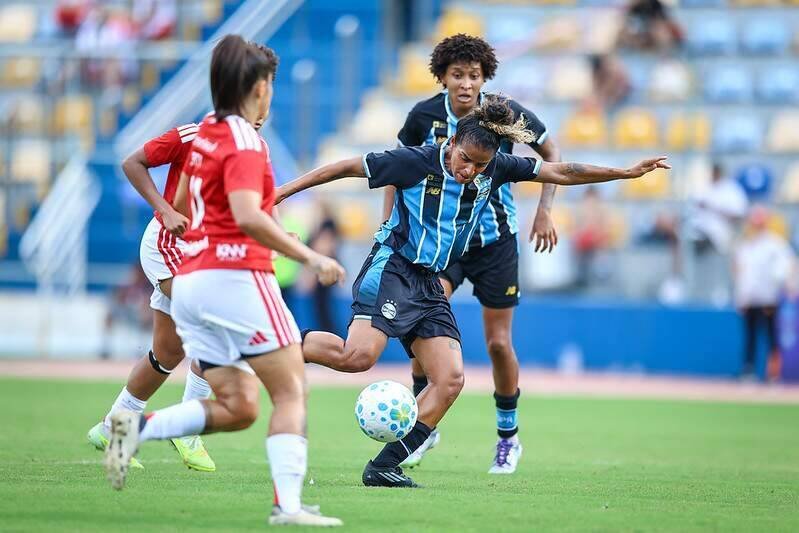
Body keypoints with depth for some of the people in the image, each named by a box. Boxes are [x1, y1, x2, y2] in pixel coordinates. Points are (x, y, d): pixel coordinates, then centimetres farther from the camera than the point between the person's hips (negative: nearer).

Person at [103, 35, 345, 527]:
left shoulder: (206, 134, 14)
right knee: (292, 390, -2)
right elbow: (248, 217, -25)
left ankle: (138, 427, -7)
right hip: (235, 277, -8)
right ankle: (288, 504, -12)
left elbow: (180, 206, 26)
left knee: (239, 407, 9)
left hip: (189, 280, 8)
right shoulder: (245, 142, -10)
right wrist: (310, 257, -24)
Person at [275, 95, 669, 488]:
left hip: (429, 285, 7)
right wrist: (286, 190, -8)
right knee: (358, 356, -29)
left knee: (450, 379, -5)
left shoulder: (493, 169, 4)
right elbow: (348, 167, -6)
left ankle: (384, 467, -4)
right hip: (391, 269, -7)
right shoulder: (417, 162, -12)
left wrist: (625, 172, 9)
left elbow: (557, 172, 10)